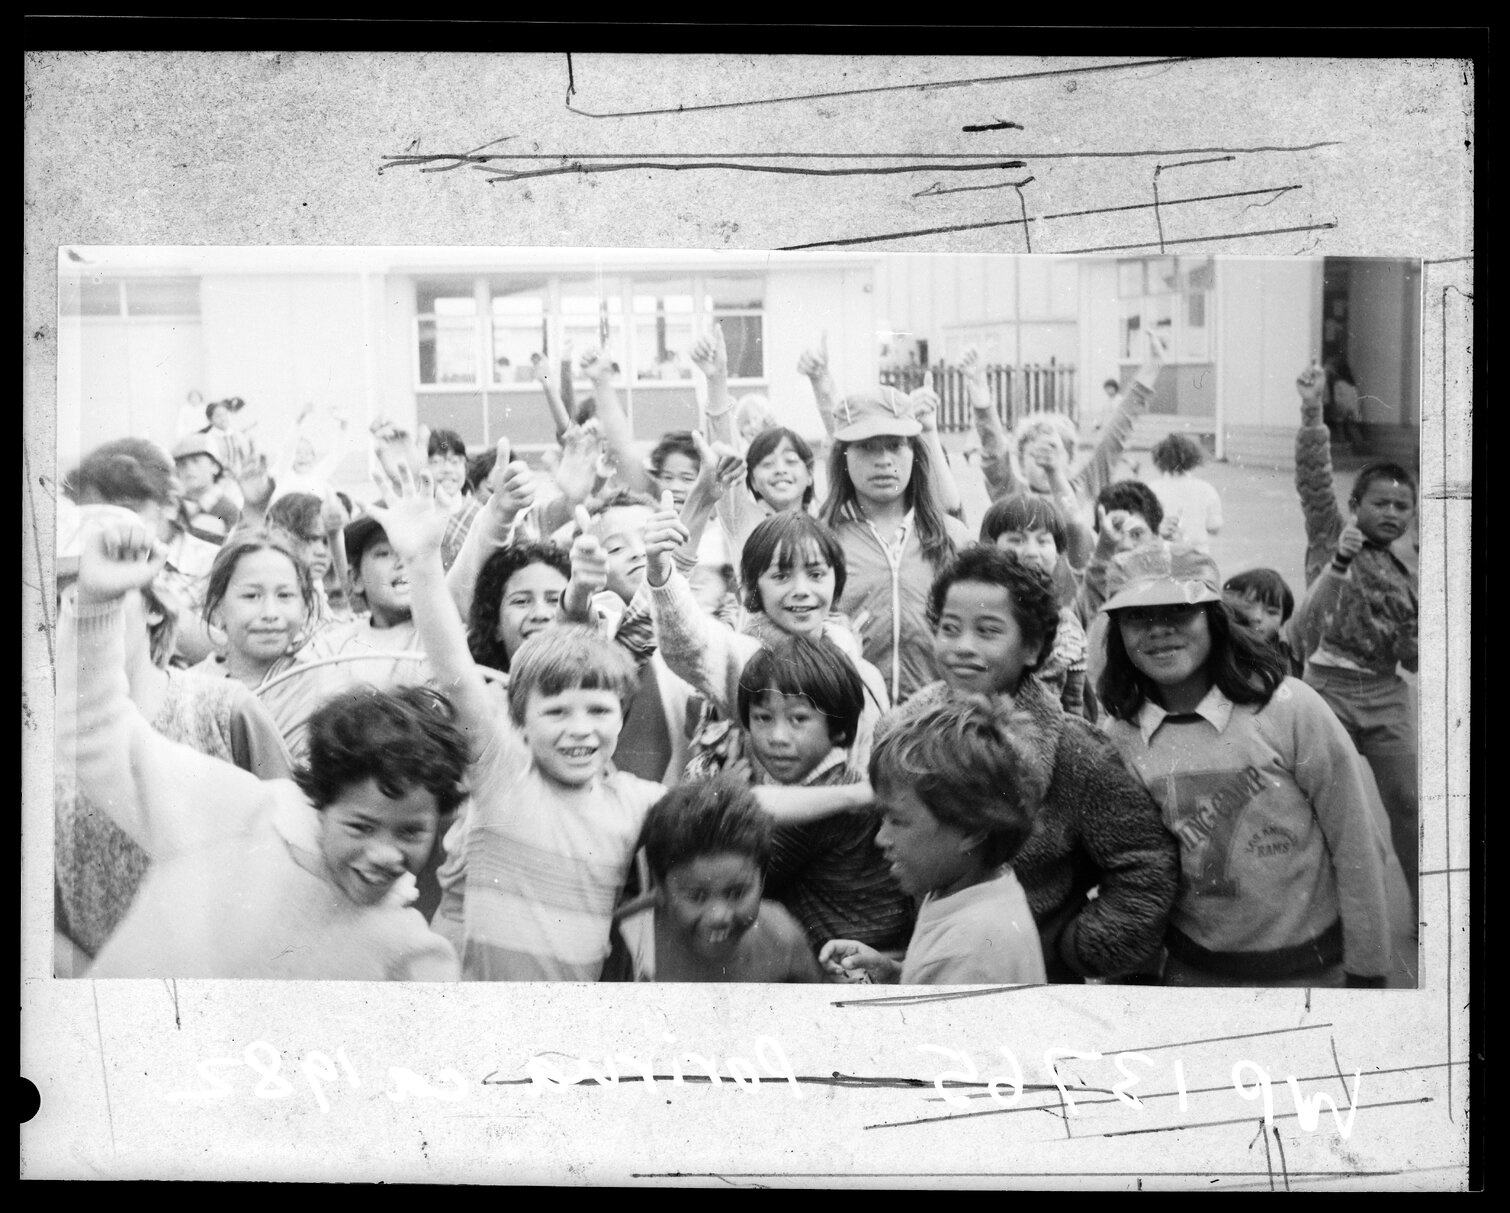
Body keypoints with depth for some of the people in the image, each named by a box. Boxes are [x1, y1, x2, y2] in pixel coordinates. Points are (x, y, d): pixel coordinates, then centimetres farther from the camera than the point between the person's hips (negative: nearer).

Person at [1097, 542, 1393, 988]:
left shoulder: (1289, 709, -17)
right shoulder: (1121, 737, -5)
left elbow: (1356, 847, -12)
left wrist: (1367, 970, -9)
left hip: (1310, 968, -3)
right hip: (1190, 970, 3)